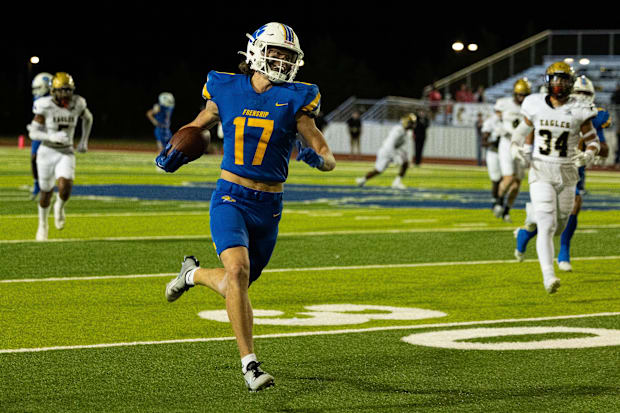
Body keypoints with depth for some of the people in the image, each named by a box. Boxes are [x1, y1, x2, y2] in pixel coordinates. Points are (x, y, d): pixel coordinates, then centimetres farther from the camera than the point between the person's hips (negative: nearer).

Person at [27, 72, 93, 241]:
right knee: (46, 192, 11)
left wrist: (84, 140, 10)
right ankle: (43, 224, 37)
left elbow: (88, 118, 16)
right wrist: (52, 137, -32)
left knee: (65, 187, -21)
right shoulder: (45, 106, -17)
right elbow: (33, 133, -16)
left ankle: (59, 208, 14)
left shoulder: (77, 104, -8)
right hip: (47, 151, -1)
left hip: (66, 153, 1)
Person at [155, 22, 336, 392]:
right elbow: (198, 126, 19)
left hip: (268, 208, 2)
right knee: (237, 269, -26)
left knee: (235, 288, 11)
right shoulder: (227, 91, 0)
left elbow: (329, 159, -3)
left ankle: (194, 274, 47)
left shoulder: (295, 100, -3)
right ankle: (250, 364, -20)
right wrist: (174, 152, 0)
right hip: (230, 198, -2)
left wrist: (316, 157, -27)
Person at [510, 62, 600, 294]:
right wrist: (524, 151, -2)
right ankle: (548, 277, -16)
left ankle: (534, 216, 49)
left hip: (567, 176, 2)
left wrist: (587, 156, -19)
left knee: (558, 228, 14)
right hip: (541, 174, -2)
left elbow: (593, 141, 2)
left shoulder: (578, 111, -6)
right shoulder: (536, 106, -3)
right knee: (546, 227, -16)